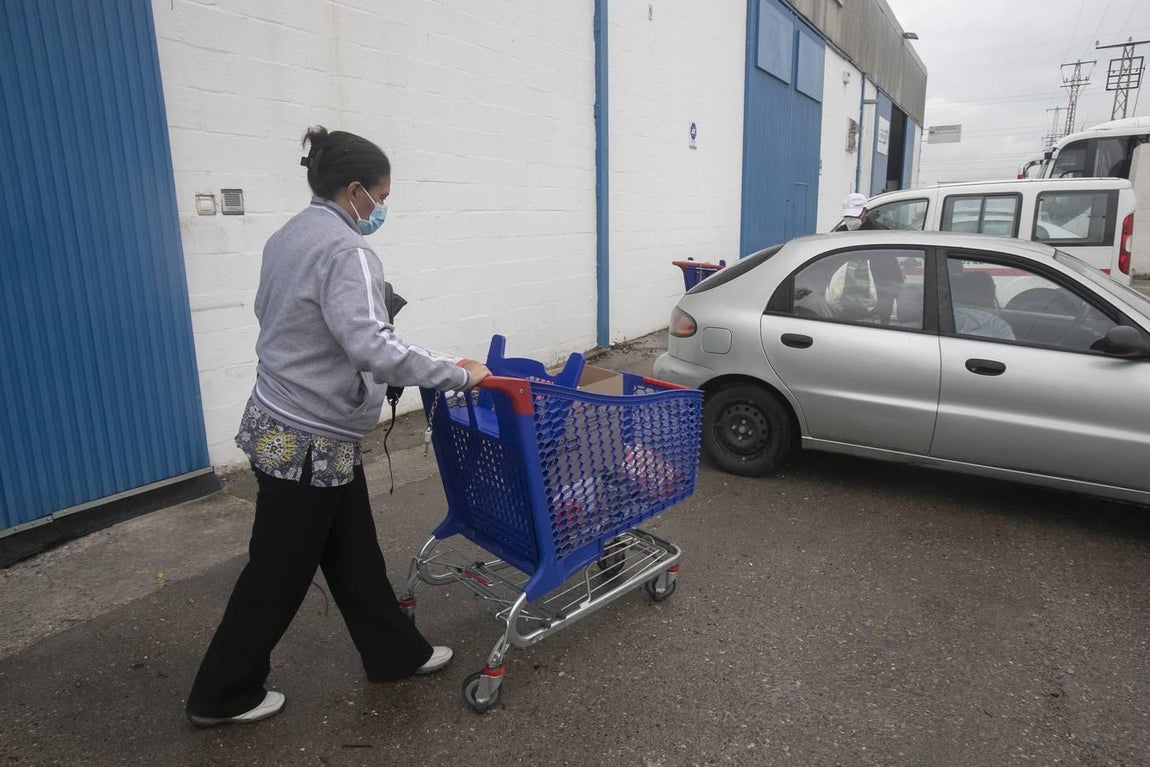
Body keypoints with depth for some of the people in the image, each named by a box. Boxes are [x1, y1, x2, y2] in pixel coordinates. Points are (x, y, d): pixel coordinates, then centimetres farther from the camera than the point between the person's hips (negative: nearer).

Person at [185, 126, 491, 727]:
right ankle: (223, 695, 28)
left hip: (283, 423, 10)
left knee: (353, 552, 18)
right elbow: (371, 348, -33)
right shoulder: (344, 249, -21)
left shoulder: (287, 238, 9)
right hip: (308, 439, -10)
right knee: (280, 571, 8)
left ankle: (395, 653, 34)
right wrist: (457, 374, -26)